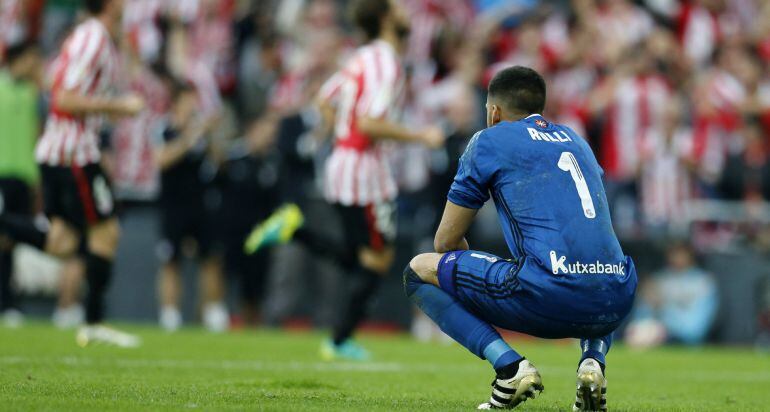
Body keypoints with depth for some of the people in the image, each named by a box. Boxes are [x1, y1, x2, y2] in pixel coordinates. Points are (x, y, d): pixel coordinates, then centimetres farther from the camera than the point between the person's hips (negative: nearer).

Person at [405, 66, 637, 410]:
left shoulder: (489, 141, 11)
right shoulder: (574, 140, 28)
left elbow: (446, 241, 16)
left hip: (550, 297, -6)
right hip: (615, 302, 6)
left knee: (419, 270, 12)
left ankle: (509, 366, -4)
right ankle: (593, 360, 12)